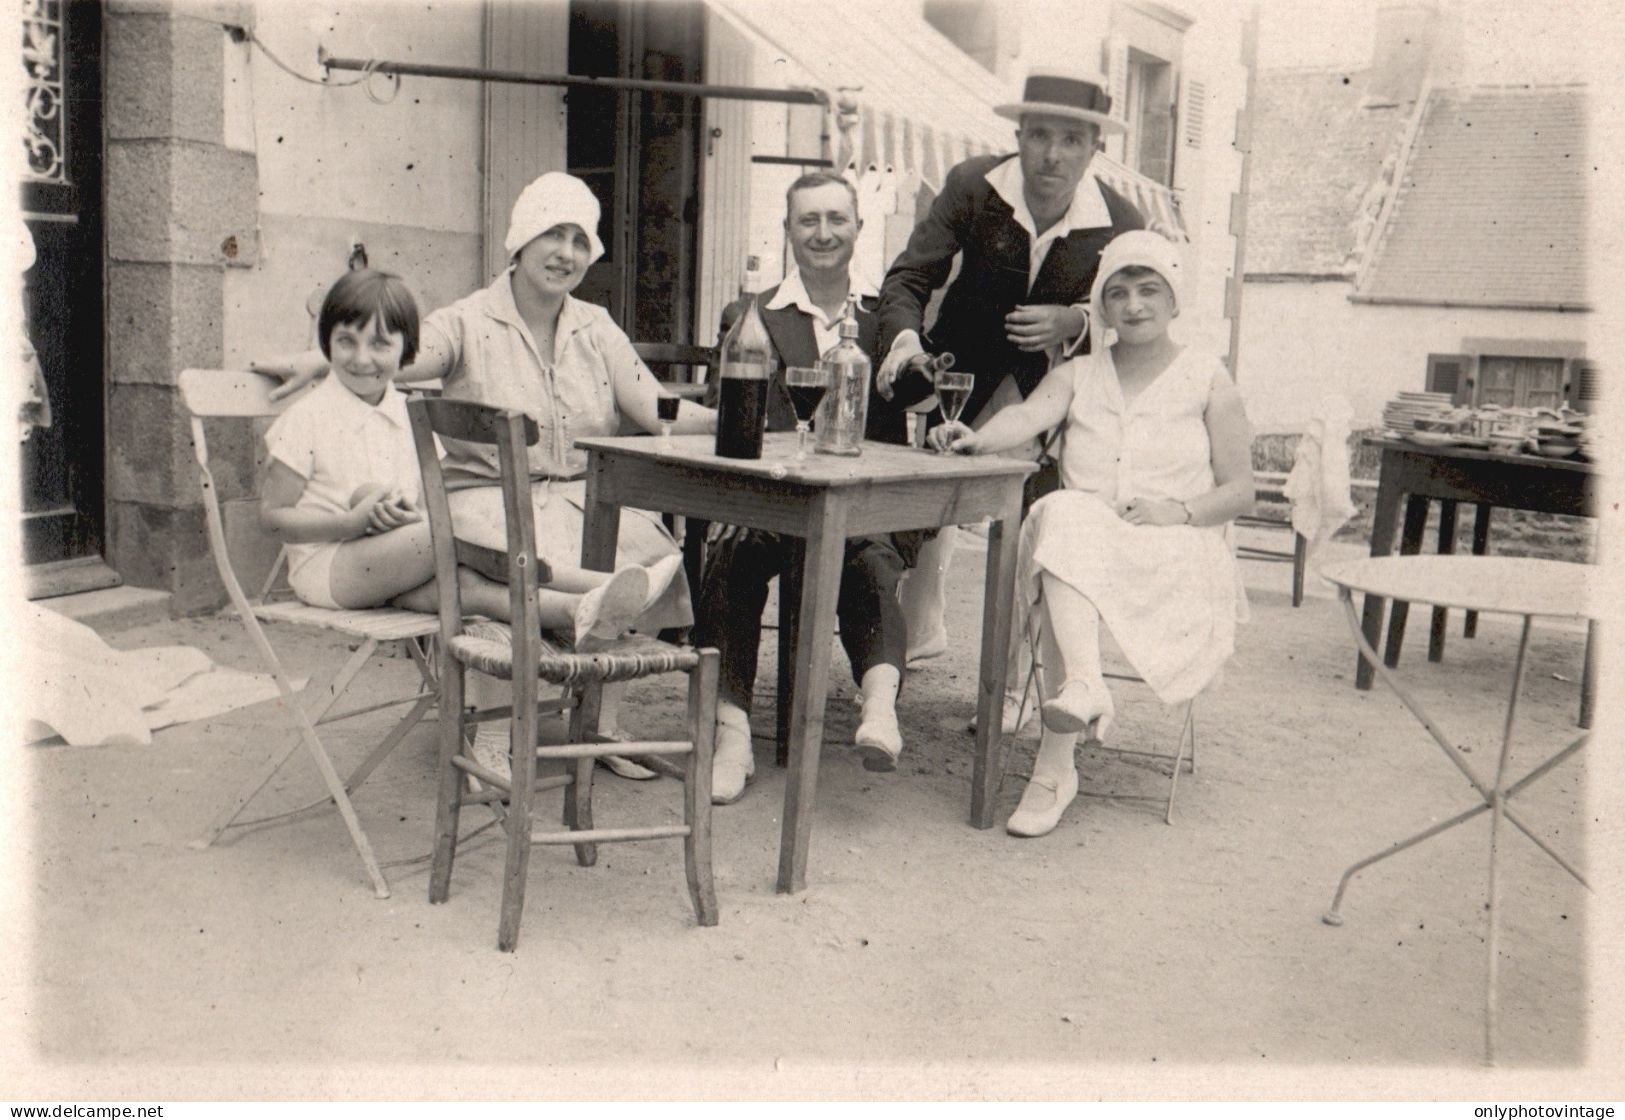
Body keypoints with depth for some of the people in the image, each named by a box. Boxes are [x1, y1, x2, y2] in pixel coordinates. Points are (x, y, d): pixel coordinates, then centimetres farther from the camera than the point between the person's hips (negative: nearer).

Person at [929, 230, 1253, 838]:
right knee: (1065, 512, -35)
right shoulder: (1077, 375, 18)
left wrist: (1180, 509, -13)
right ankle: (1084, 684, -54)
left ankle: (1054, 767, -39)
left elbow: (1241, 490, 8)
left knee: (1074, 568, -35)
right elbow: (1030, 414, -6)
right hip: (1079, 539, 2)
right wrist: (978, 438, -28)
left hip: (1174, 555, -2)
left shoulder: (1207, 381, 13)